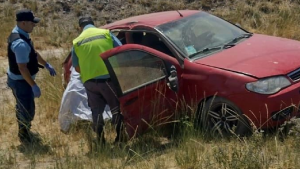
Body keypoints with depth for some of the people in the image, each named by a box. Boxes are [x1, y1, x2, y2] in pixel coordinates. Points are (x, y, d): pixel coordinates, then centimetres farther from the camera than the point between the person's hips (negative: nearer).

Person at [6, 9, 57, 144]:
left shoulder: (19, 34, 1)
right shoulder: (21, 43, -33)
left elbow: (33, 53, 16)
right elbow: (22, 68, -31)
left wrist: (46, 65, 22)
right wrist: (34, 86, -27)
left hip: (19, 79, 11)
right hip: (20, 81, -11)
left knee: (22, 106, 27)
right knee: (28, 110, 1)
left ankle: (24, 131, 47)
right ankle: (24, 136, 20)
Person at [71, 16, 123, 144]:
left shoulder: (77, 42, 10)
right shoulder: (106, 33, 5)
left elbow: (77, 68, 13)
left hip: (90, 81, 2)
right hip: (109, 78, -2)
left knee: (96, 112, 12)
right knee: (117, 109, 10)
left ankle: (100, 141, 13)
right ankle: (120, 137, 7)